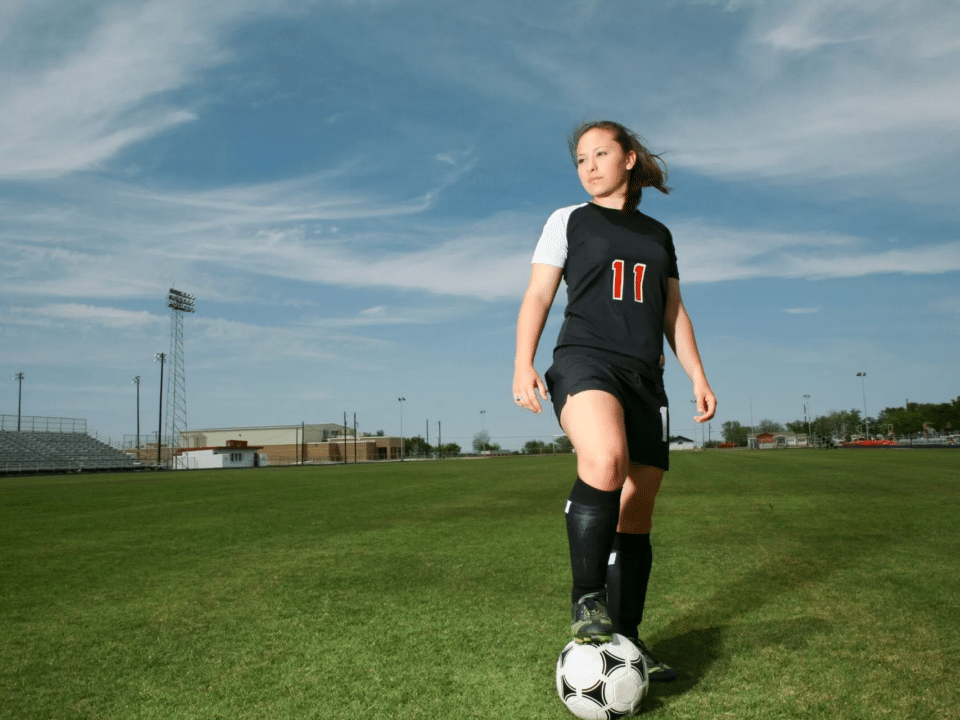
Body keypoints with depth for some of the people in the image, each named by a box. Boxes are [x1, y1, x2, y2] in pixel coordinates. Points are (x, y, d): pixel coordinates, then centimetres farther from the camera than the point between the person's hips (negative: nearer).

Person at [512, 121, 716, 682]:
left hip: (645, 377, 5)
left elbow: (674, 313, 23)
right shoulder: (569, 221, 13)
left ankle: (626, 638, 14)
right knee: (606, 460, -35)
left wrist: (698, 376, 12)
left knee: (636, 515, 3)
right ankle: (588, 599, -20)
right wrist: (523, 364, -11)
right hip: (585, 361, -4)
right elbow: (537, 296, 5)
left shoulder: (658, 235, 22)